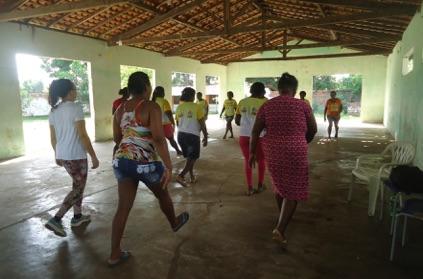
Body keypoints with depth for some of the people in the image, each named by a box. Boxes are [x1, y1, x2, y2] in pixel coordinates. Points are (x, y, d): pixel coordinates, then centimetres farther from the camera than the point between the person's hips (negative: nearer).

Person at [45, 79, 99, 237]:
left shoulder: (53, 111, 8)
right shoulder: (75, 108, -15)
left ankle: (77, 216, 30)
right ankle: (56, 220, 0)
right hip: (76, 155, -8)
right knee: (78, 189, 5)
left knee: (78, 184, 22)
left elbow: (53, 138, 13)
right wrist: (93, 156, -13)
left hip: (62, 155, 8)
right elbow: (83, 136, -18)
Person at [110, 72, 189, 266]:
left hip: (122, 161, 6)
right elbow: (159, 138, -24)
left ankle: (115, 254, 17)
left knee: (123, 207, 11)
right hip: (146, 164, -5)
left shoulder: (120, 109, 7)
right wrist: (169, 166, -23)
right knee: (163, 195, 22)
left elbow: (116, 138, 16)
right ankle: (174, 223, 49)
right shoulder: (151, 107, -13)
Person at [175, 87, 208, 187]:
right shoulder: (197, 107, -10)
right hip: (193, 135, -6)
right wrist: (205, 137, -1)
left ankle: (192, 177, 27)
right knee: (192, 158, 5)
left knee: (189, 157, 20)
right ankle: (181, 176, -10)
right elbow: (202, 124, -10)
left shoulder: (179, 107, 5)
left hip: (181, 135, 6)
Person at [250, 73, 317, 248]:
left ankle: (283, 218, 44)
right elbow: (313, 130, 4)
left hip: (272, 152, 4)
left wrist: (252, 152, 7)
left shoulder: (267, 106, 0)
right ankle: (280, 229, -3)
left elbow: (255, 131, -2)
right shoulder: (302, 105, -5)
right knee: (293, 191, 8)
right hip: (295, 153, -3)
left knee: (279, 184, 25)